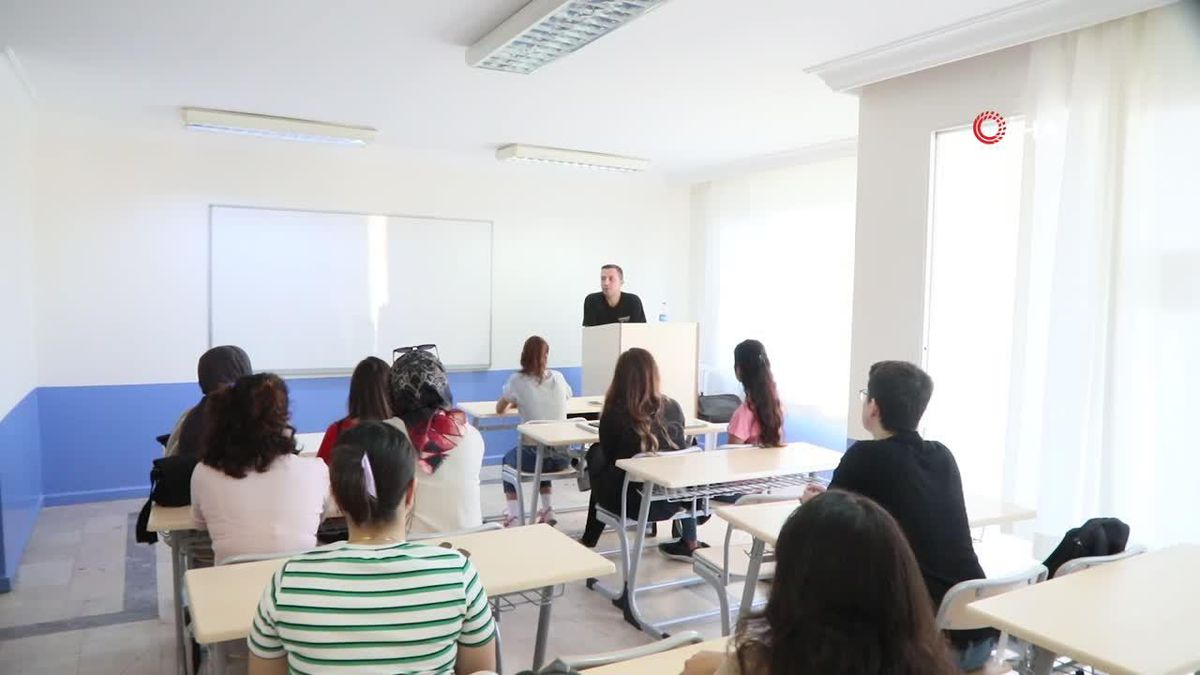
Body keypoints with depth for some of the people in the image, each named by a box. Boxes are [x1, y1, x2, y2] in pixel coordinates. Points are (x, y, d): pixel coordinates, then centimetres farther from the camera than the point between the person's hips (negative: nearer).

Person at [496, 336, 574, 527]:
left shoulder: (517, 380, -5)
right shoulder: (558, 377, 5)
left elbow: (499, 409, 7)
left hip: (535, 455, -3)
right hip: (563, 456, 3)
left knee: (508, 459, 30)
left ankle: (513, 515, 21)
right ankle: (547, 511, 33)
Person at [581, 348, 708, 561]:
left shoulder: (613, 414, -12)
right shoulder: (673, 409, -4)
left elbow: (609, 458, 4)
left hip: (629, 502, -2)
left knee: (597, 465, 30)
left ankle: (588, 543, 42)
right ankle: (689, 544, 41)